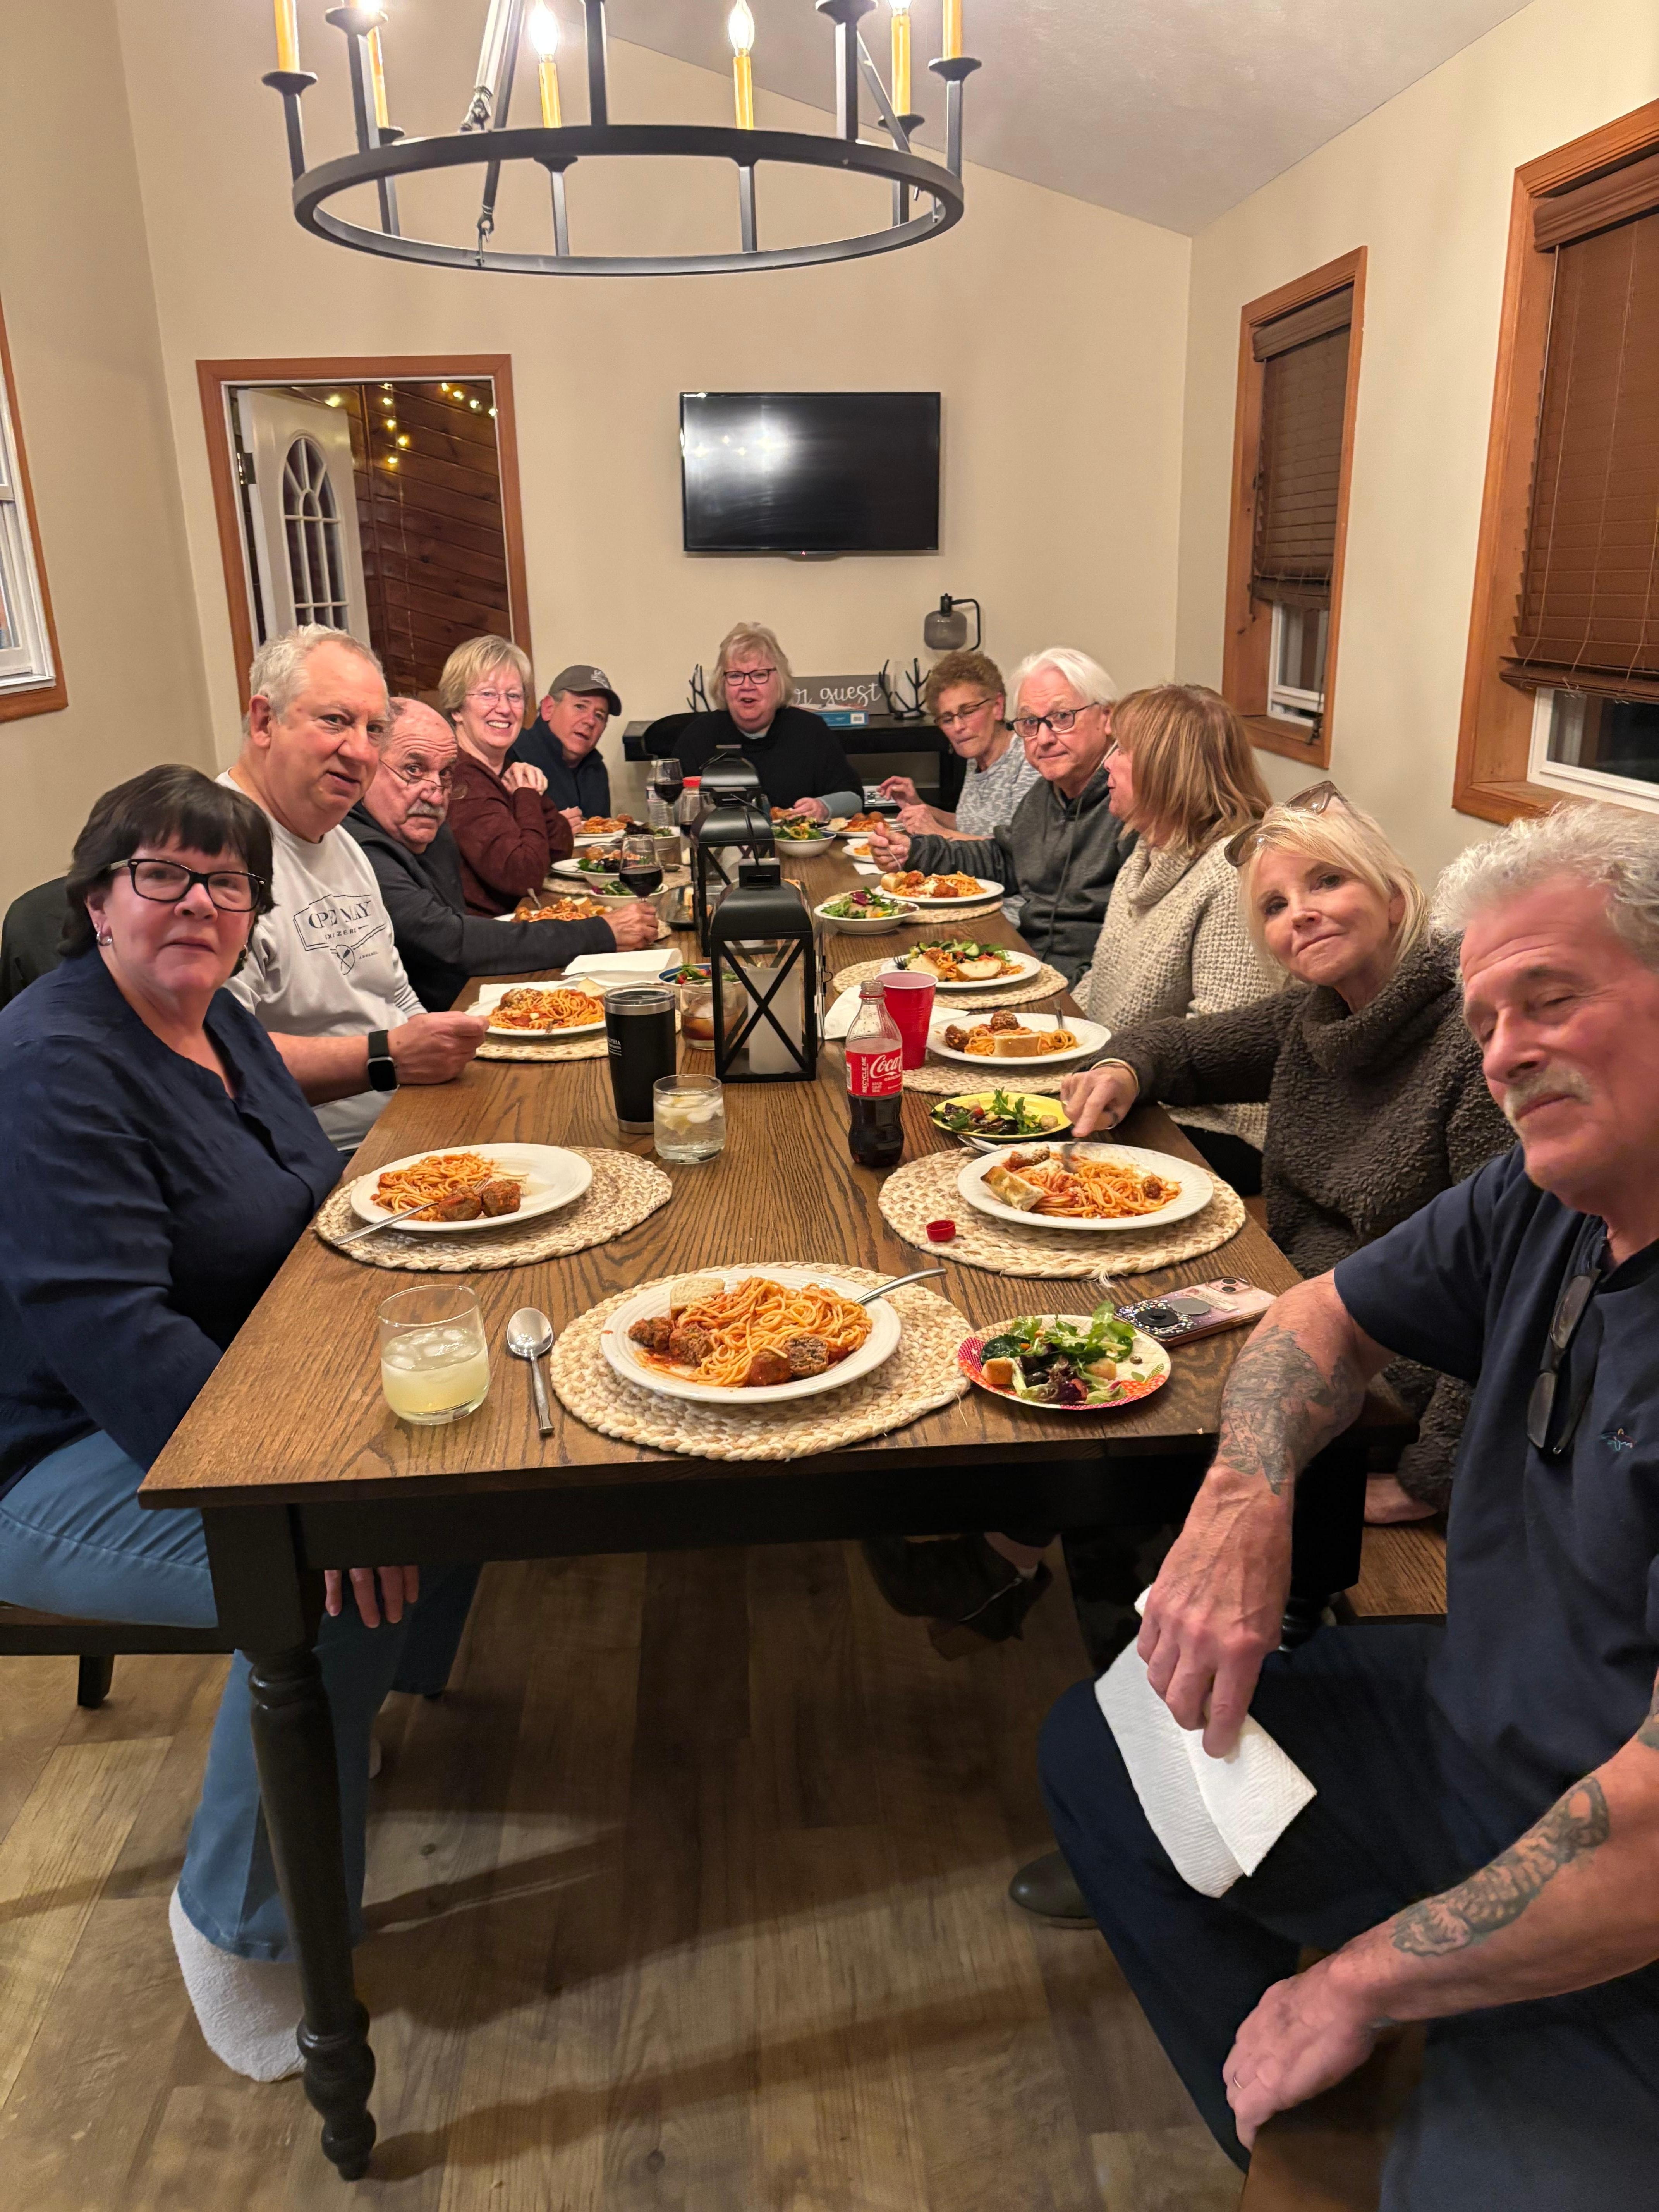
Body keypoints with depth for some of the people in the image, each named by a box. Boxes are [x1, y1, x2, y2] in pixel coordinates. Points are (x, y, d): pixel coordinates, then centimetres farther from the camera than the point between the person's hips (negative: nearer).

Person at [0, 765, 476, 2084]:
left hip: (234, 1389, 9)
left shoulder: (219, 1023, 7)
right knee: (328, 1581, -30)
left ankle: (371, 1691, 19)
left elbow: (309, 1199, 19)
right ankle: (239, 1923, -5)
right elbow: (107, 1328, -30)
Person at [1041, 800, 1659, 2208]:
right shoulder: (1543, 1200, -3)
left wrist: (1365, 1978, -20)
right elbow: (1329, 1321, 11)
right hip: (1469, 1733, 8)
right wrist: (1244, 1499, -11)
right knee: (1100, 1748, 10)